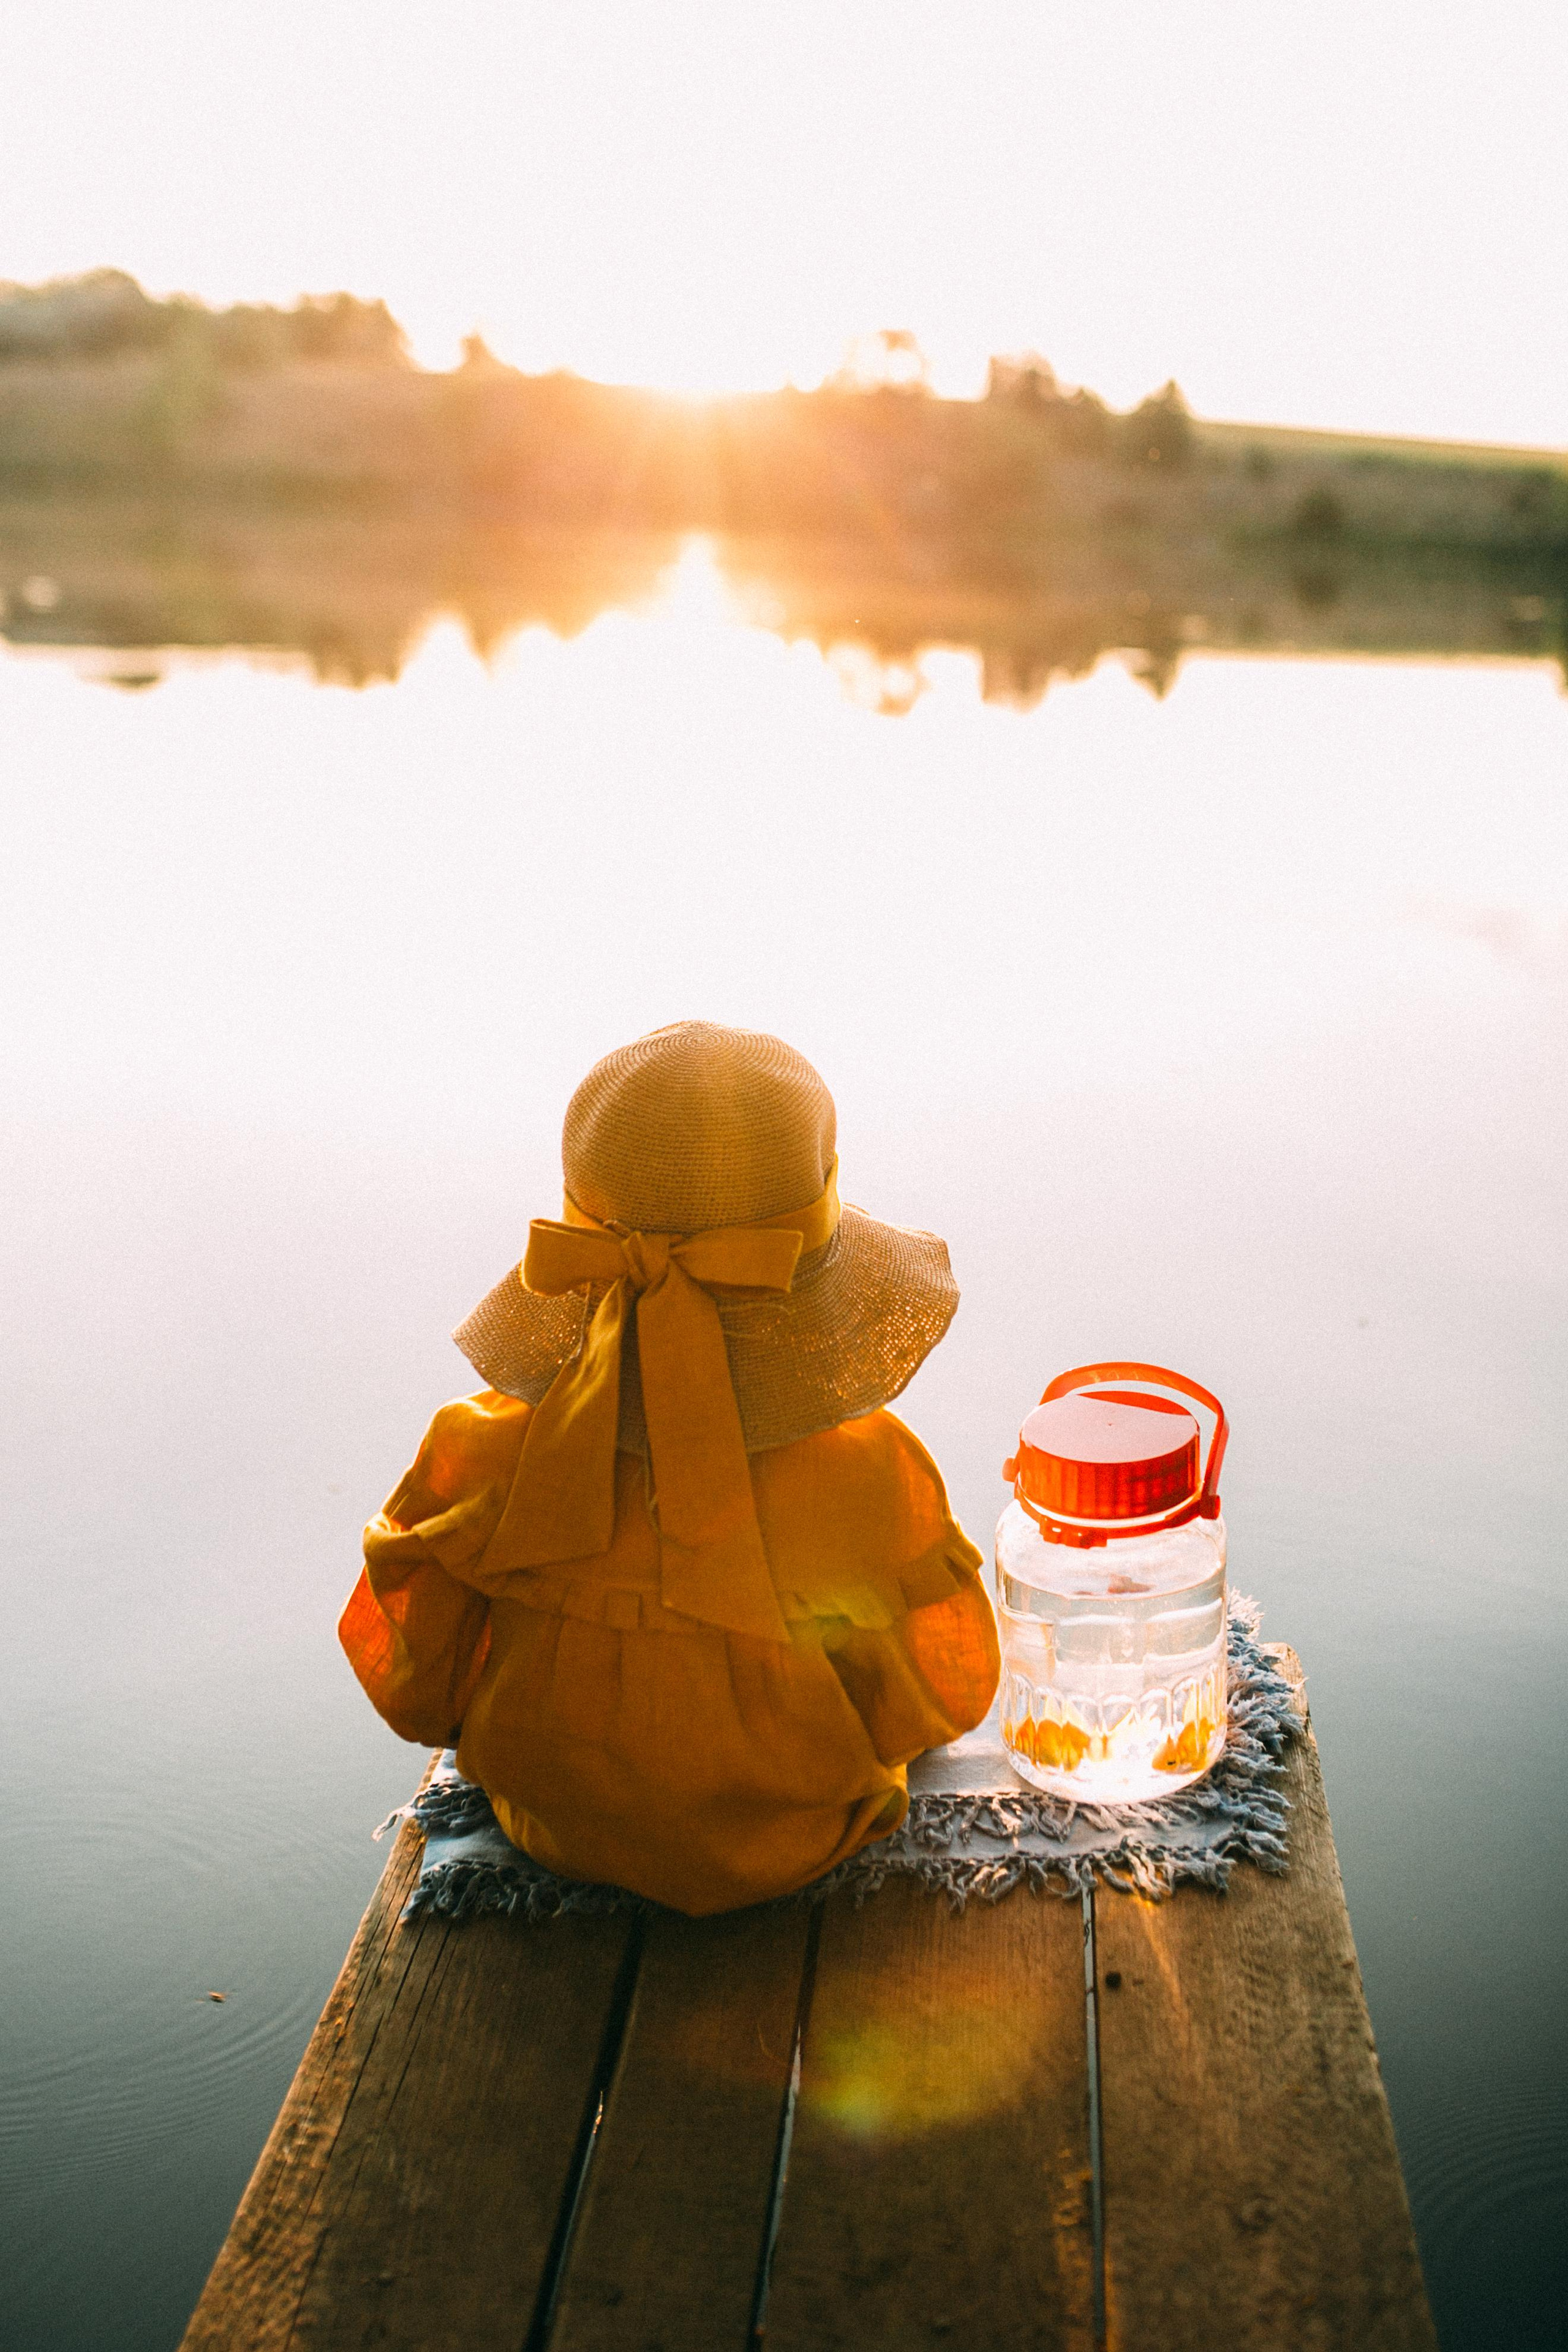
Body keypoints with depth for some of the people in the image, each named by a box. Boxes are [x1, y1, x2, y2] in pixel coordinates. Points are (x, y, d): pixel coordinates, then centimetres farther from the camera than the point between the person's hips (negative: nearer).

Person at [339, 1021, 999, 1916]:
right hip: (794, 1854, -1)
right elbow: (948, 1691, -14)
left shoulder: (484, 1458, -28)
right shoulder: (871, 1474, -32)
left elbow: (410, 1686, -11)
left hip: (557, 1831, 1)